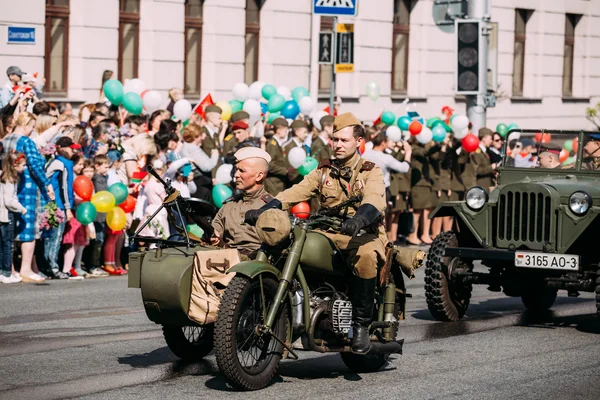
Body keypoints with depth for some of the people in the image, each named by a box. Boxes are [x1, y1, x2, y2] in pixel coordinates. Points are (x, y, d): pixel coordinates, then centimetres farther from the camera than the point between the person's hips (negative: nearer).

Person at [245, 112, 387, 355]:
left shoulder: (371, 172, 2)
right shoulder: (324, 171, 17)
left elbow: (375, 200, -20)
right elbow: (298, 191, 0)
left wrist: (359, 218, -44)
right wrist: (265, 208, -18)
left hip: (364, 234, -4)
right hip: (329, 234, 4)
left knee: (365, 255, -39)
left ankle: (361, 325, -30)